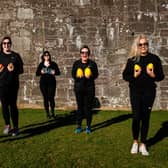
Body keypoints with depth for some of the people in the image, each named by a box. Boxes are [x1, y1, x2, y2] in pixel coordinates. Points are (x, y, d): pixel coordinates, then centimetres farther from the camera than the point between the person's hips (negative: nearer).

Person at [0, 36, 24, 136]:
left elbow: (21, 70, 7)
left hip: (13, 84, 0)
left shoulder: (16, 56, 8)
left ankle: (16, 127, 8)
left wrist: (14, 70, -12)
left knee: (13, 105, 2)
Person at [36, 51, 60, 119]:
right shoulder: (41, 64, 9)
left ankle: (52, 112, 9)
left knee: (51, 97, -7)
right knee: (45, 98, 3)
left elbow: (58, 72, 5)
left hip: (51, 82, -1)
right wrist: (41, 72, -14)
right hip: (43, 83, 1)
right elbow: (37, 73, 7)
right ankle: (47, 113, 12)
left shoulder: (53, 64, 6)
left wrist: (54, 72, -16)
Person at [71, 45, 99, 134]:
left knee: (88, 107, 2)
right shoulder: (76, 63, 4)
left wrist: (90, 76, -18)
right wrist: (77, 76, -16)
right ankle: (79, 126, 14)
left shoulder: (92, 63, 1)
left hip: (89, 88, -1)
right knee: (80, 107, 5)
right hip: (79, 87, 1)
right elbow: (73, 74, 5)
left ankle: (88, 126, 13)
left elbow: (96, 74, 2)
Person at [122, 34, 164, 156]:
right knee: (136, 117, -3)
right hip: (135, 92, 0)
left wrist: (153, 75, -17)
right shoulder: (132, 60, 1)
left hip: (149, 92, 1)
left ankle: (143, 144, 18)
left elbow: (161, 76, 3)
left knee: (146, 117, 6)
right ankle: (135, 142, 17)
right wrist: (134, 76, -14)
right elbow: (125, 75, 3)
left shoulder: (154, 58, 1)